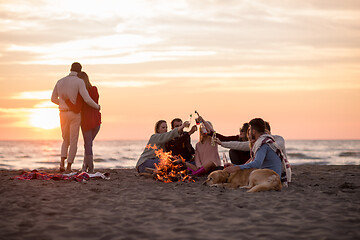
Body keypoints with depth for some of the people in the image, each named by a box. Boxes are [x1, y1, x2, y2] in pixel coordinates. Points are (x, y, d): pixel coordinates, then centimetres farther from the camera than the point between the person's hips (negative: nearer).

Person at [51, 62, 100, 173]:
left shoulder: (60, 82, 7)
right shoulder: (79, 82, -11)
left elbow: (53, 99, 17)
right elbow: (87, 100, -19)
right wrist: (97, 106, 1)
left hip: (63, 114, 4)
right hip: (75, 115, -4)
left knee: (66, 140, 19)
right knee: (73, 142, 4)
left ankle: (62, 163, -1)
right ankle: (68, 168, 0)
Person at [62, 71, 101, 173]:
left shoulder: (80, 93, -15)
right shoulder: (95, 90, 2)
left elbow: (77, 109, -20)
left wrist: (67, 100, -17)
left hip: (86, 121, -5)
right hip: (97, 120, 5)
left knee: (88, 145, 4)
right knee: (88, 143, 17)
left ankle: (90, 168, 2)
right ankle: (85, 166, 15)